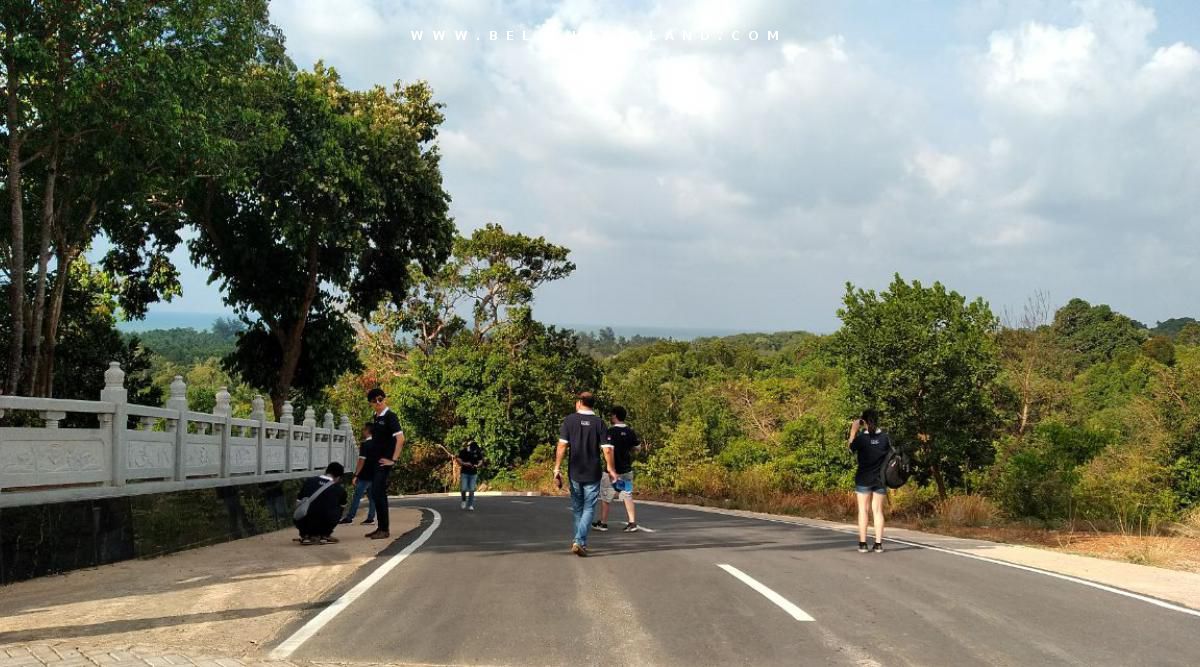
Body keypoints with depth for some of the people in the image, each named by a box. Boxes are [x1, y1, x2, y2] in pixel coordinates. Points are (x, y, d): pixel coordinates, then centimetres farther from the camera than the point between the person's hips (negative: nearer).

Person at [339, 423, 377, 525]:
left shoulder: (365, 444, -13)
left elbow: (361, 461, -17)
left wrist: (355, 475, -14)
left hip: (364, 476, -7)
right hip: (374, 475, 7)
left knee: (357, 497, -2)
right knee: (371, 497, 8)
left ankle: (349, 517, 1)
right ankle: (371, 518, 6)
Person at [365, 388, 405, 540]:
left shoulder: (390, 417, -12)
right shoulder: (374, 418, 12)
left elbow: (400, 438, -20)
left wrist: (393, 460, -19)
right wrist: (371, 456, 16)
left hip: (384, 462, -8)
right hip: (374, 461, 8)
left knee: (378, 494, -12)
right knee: (377, 494, 10)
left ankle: (385, 530, -8)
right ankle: (381, 527, 17)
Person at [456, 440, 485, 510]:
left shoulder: (478, 452, -5)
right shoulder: (463, 451, -10)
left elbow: (480, 462, 2)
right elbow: (458, 460, -6)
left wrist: (477, 465, -20)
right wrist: (464, 463, -24)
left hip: (473, 474, 1)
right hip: (464, 473, -1)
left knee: (471, 490, -3)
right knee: (463, 489, -5)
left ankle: (470, 505, 3)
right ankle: (464, 501, 21)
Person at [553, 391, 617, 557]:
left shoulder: (570, 420, -2)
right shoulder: (599, 422, -2)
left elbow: (562, 445, -8)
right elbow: (607, 449, -5)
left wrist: (557, 469, -4)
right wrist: (611, 470, 8)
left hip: (575, 473, 1)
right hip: (593, 473, -1)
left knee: (577, 508, 15)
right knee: (588, 509, 3)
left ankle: (580, 541, 23)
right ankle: (579, 542, -11)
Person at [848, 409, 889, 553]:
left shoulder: (861, 437, -13)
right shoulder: (884, 437, -6)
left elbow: (851, 449, 5)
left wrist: (853, 431, 8)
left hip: (863, 479, -2)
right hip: (880, 479, 2)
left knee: (863, 510, 5)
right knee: (878, 511, 7)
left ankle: (863, 544, 3)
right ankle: (878, 544, 4)